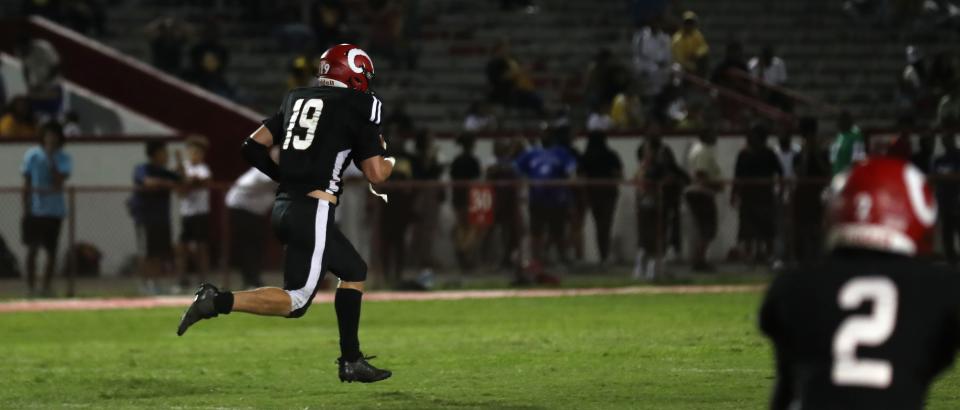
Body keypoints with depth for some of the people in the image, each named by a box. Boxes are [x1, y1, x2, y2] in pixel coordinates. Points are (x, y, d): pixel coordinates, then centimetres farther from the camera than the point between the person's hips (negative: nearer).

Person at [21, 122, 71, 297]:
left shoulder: (64, 158, 1)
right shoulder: (32, 155, 3)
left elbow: (58, 182, -12)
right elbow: (27, 183, 5)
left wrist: (50, 158, -14)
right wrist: (25, 208, 0)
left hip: (54, 210, 0)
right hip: (34, 209, 0)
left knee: (51, 249, 2)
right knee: (32, 248, -3)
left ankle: (46, 286, 11)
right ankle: (31, 286, 3)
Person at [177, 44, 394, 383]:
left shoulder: (296, 100, 17)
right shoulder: (360, 105, -1)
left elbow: (253, 147, 15)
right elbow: (376, 174, -3)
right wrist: (390, 160, 19)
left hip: (284, 204, 8)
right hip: (313, 212, -8)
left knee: (354, 271, 19)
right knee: (296, 301, -6)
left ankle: (351, 361, 17)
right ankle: (218, 302, -18)